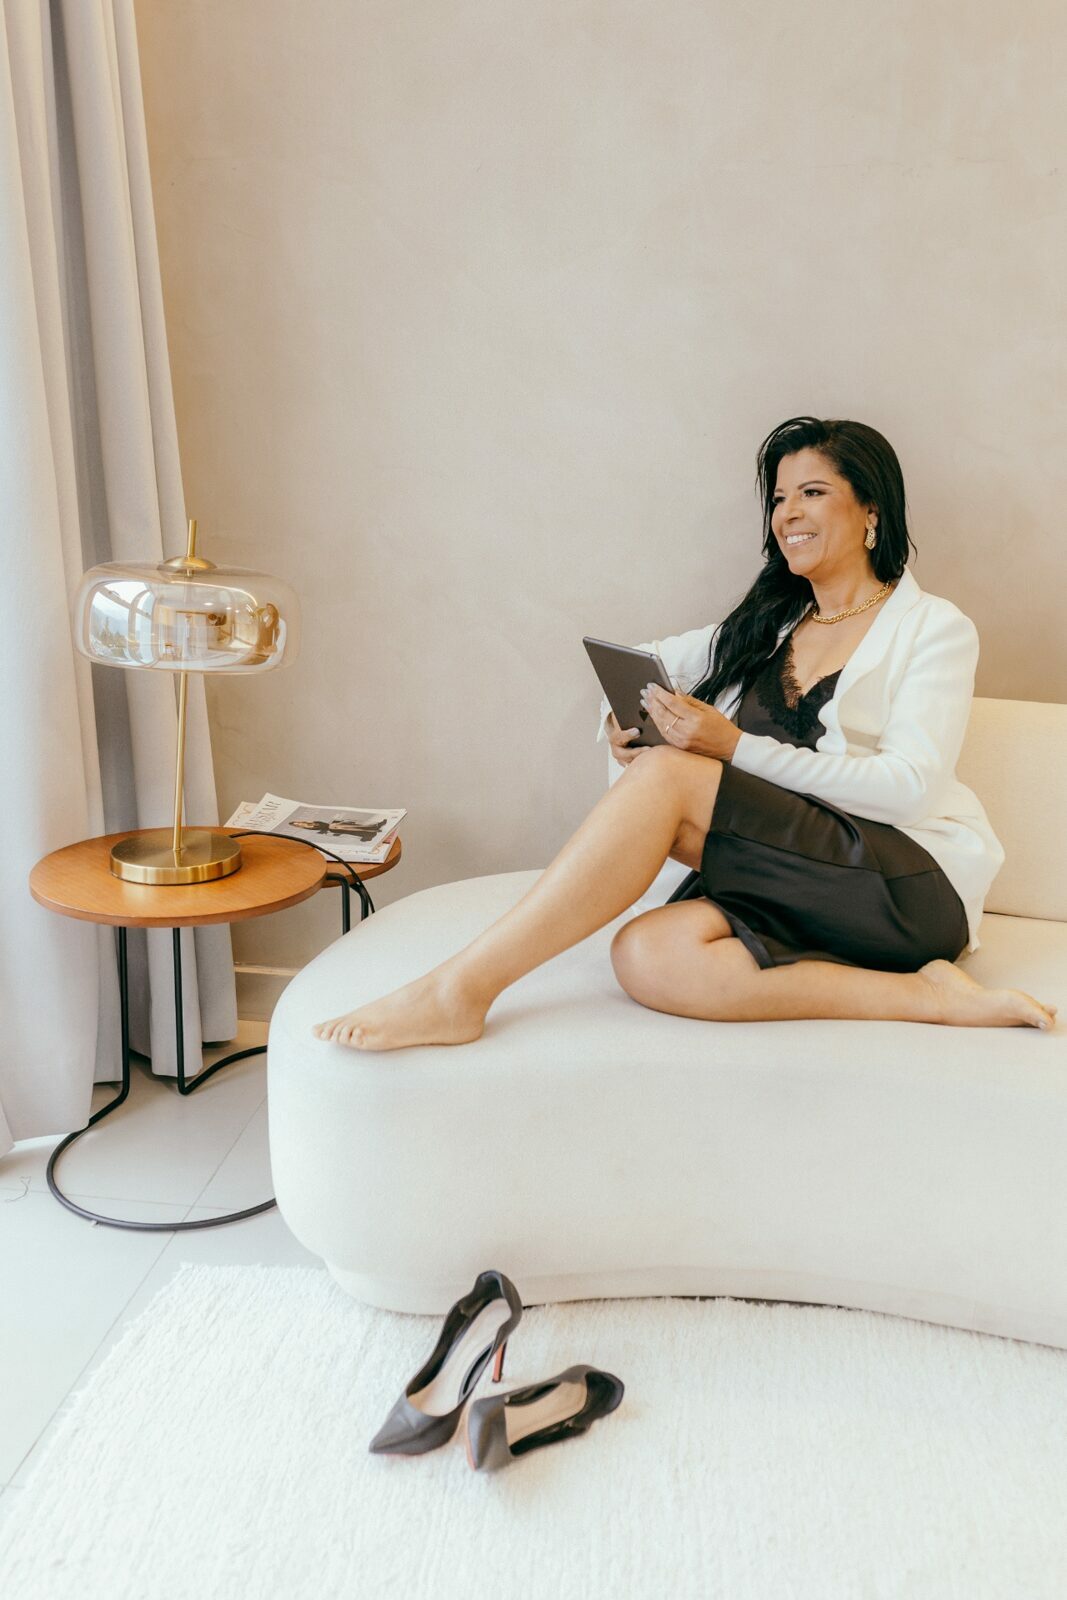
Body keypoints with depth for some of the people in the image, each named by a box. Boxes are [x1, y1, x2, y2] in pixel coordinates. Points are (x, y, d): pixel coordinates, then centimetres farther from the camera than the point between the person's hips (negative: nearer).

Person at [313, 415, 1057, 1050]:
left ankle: (460, 989, -29)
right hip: (790, 890, 6)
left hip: (912, 885, -5)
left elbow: (908, 785, -9)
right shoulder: (764, 627, 24)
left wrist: (737, 749, -19)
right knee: (647, 954, -31)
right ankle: (927, 996, -27)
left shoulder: (933, 628, 5)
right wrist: (624, 715, -3)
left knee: (668, 775, -27)